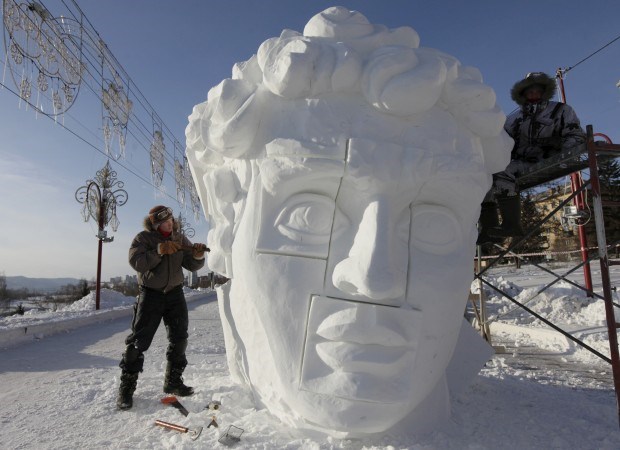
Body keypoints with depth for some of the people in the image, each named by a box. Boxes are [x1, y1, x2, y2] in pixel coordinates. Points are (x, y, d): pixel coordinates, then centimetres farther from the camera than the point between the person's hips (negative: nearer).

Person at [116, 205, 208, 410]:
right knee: (138, 340, -5)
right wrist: (159, 251, -29)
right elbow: (136, 261, -20)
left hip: (175, 293, 4)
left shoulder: (180, 238, 4)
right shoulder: (143, 238, -5)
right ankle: (127, 387, 7)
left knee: (179, 339, 7)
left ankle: (173, 381, 22)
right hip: (150, 293, -4)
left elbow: (192, 265, 1)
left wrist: (197, 255, -21)